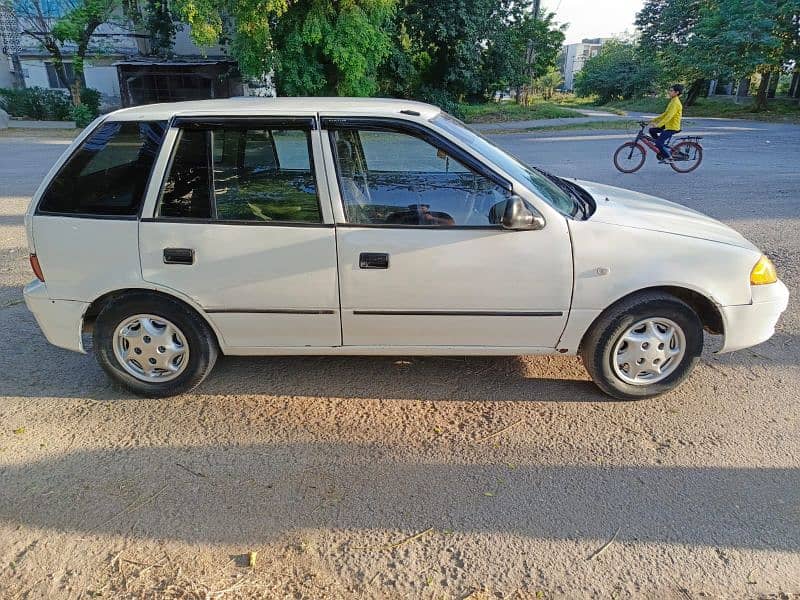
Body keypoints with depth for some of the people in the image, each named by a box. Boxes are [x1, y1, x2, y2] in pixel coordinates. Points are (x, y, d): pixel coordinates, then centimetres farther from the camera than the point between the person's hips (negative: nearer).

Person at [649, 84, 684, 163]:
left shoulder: (675, 103, -18)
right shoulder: (673, 101, 14)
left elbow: (669, 116, -27)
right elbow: (665, 114, 19)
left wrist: (658, 125, -33)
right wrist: (654, 120, 15)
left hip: (672, 127, -10)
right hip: (668, 125, 10)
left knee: (659, 144, -13)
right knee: (652, 130, 11)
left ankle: (669, 157, 3)